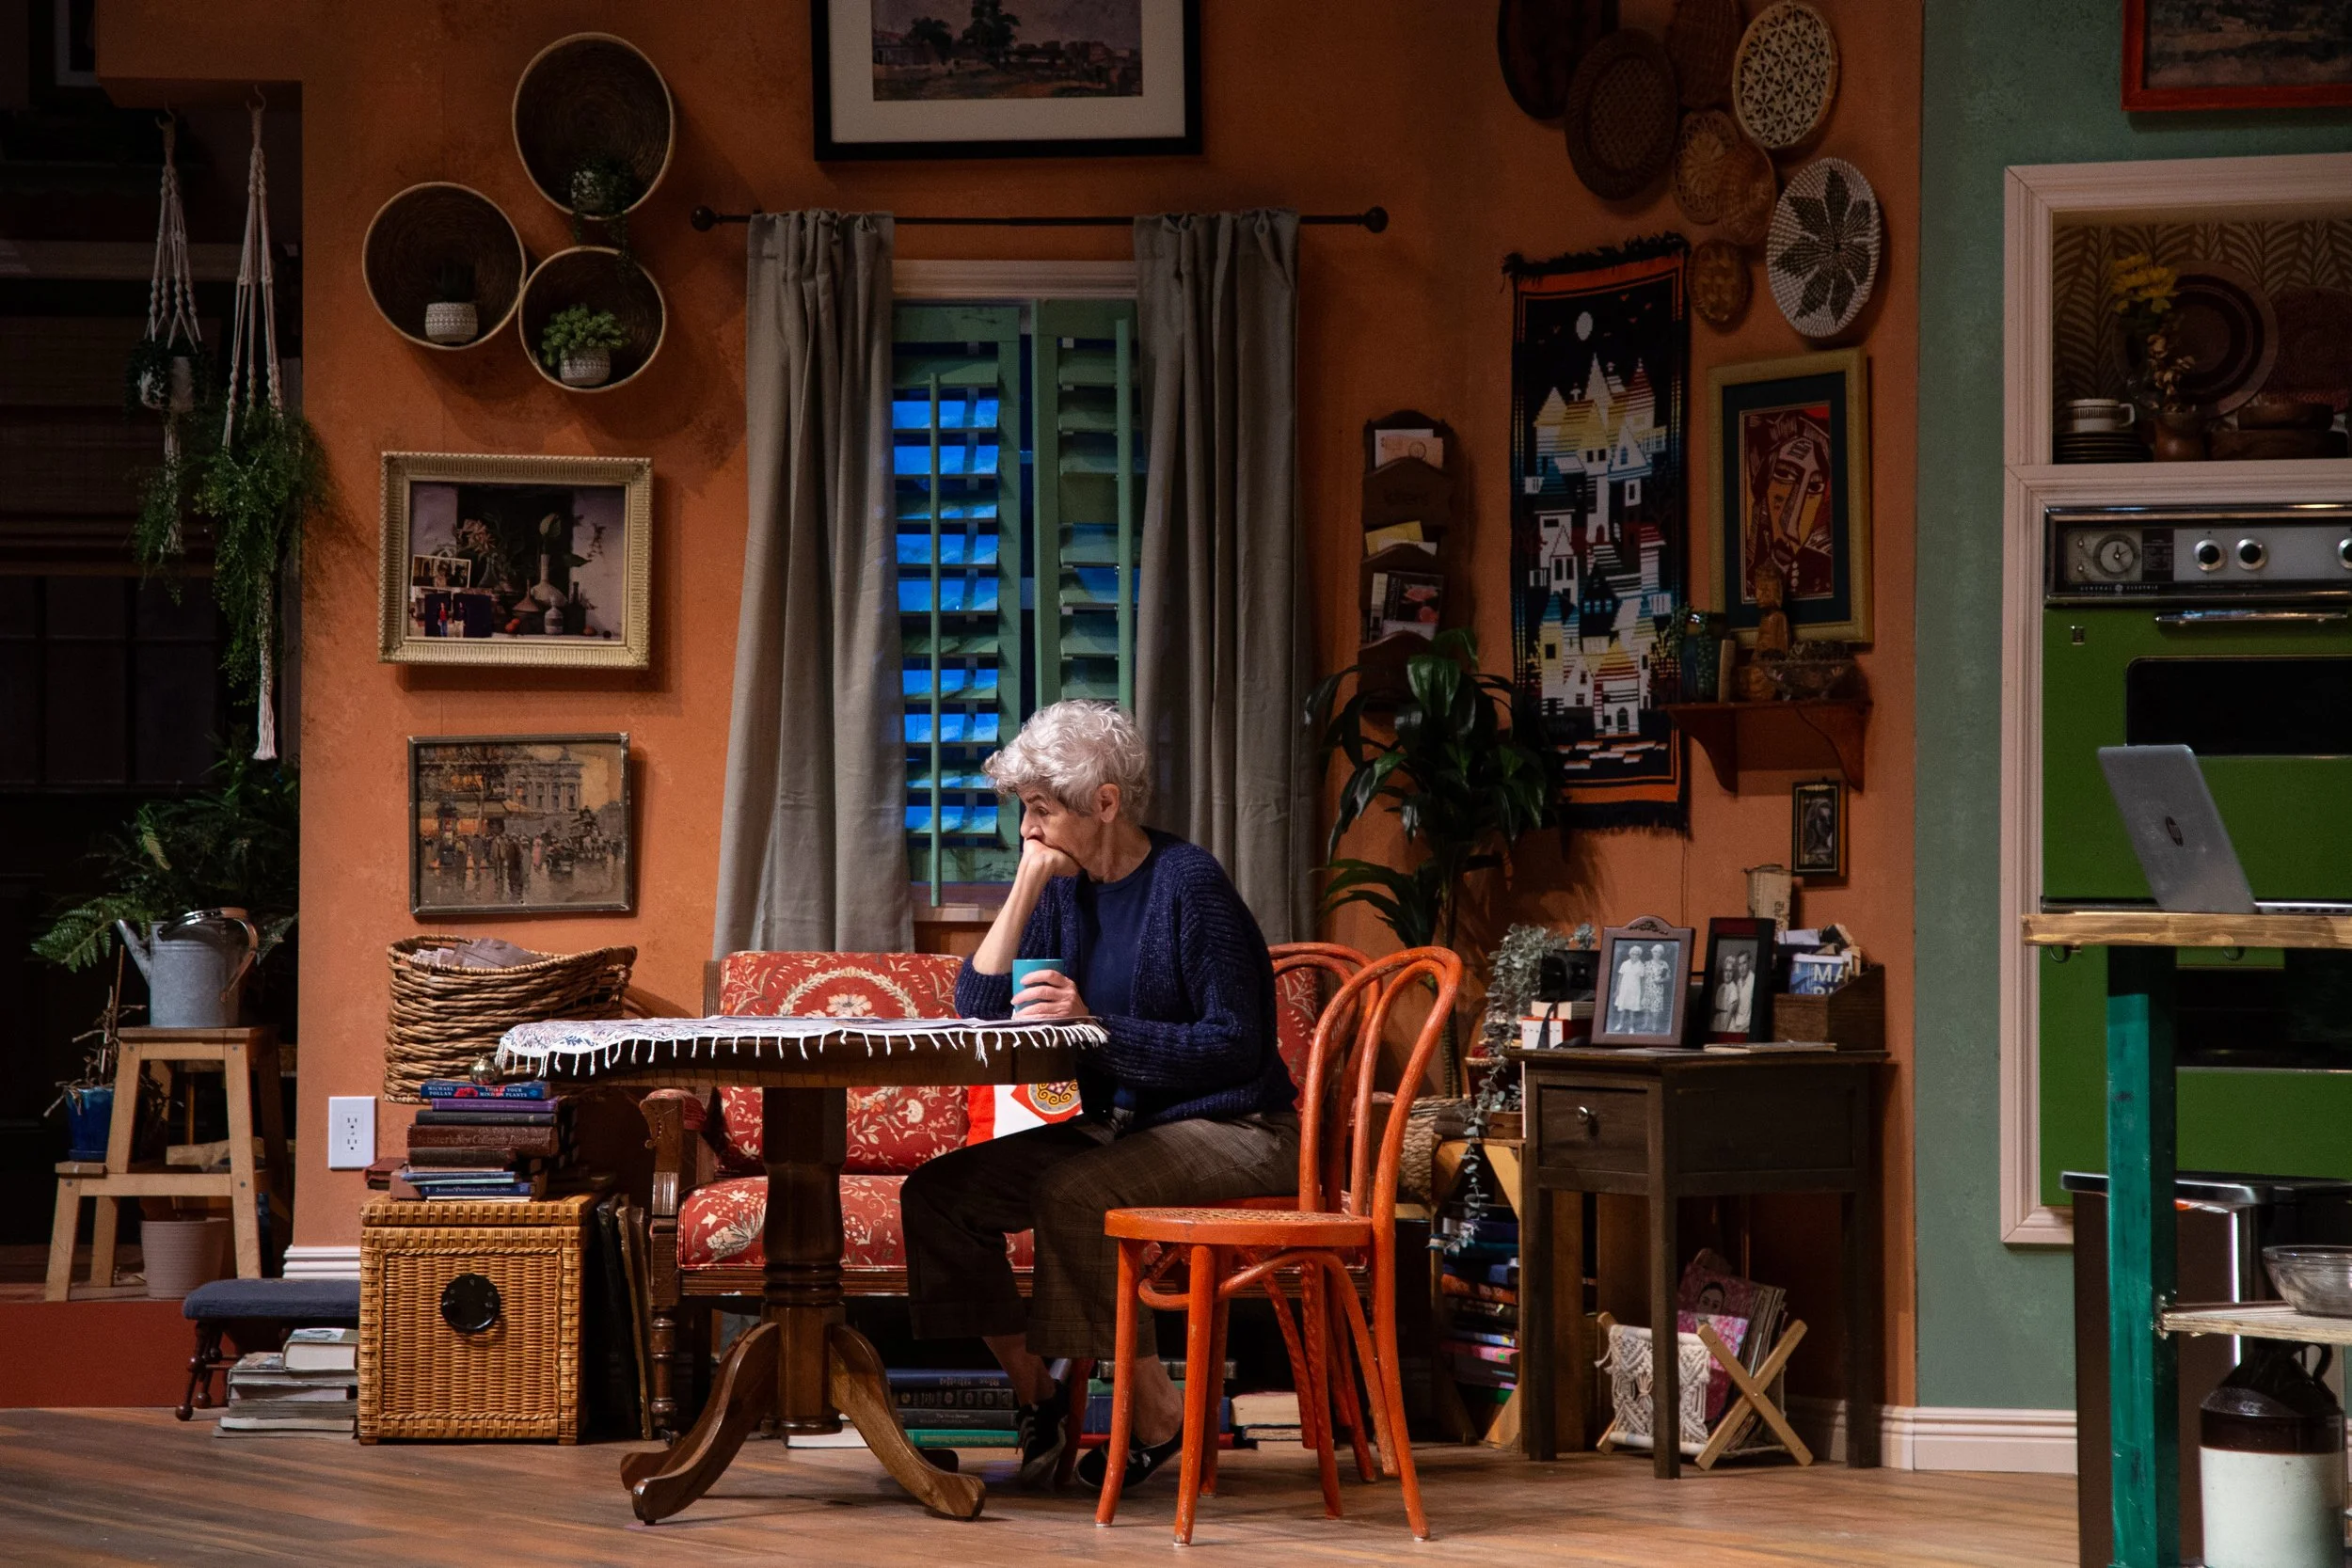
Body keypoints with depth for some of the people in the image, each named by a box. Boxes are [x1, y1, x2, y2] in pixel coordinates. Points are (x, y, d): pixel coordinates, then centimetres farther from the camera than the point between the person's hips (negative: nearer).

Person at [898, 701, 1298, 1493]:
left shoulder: (1187, 882, -14)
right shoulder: (1068, 890, 8)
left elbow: (1234, 1045, -18)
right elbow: (978, 1008, 0)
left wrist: (1097, 1024, -24)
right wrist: (1027, 886, -7)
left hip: (1234, 1131, -8)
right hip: (1118, 1126, 8)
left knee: (1070, 1192, -33)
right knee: (938, 1191, -7)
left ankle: (1158, 1412, -19)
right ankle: (1037, 1394, 0)